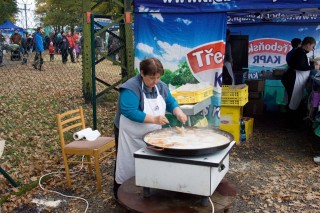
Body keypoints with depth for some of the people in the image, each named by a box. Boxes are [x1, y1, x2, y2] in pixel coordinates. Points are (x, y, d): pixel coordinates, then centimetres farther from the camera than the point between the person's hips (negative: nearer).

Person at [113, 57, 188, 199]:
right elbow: (129, 112, -32)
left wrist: (178, 112, -14)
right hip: (130, 137, -7)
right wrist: (154, 119, -36)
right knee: (128, 165, 6)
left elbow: (170, 102, 8)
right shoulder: (131, 88, -24)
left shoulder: (160, 86, 0)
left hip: (151, 136, 7)